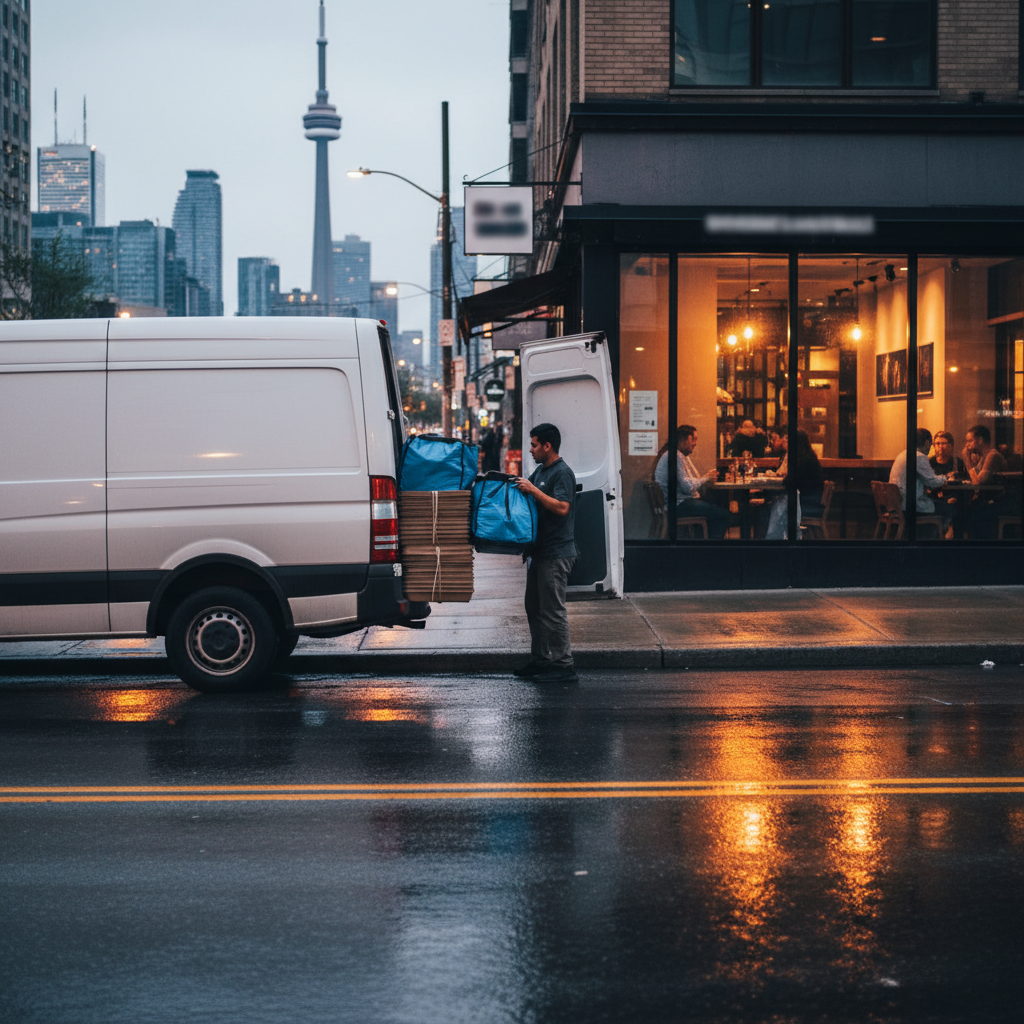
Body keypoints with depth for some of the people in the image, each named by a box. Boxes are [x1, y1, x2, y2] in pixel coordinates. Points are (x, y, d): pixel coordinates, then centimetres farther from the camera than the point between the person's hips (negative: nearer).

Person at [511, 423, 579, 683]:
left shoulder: (562, 473, -14)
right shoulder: (540, 471, 16)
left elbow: (562, 507, -26)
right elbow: (526, 489, 32)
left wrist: (532, 490, -23)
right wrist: (518, 484, 12)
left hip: (556, 554, -10)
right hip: (539, 552, 10)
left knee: (553, 610, -8)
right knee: (535, 608, 14)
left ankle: (563, 666, -4)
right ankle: (540, 660, 22)